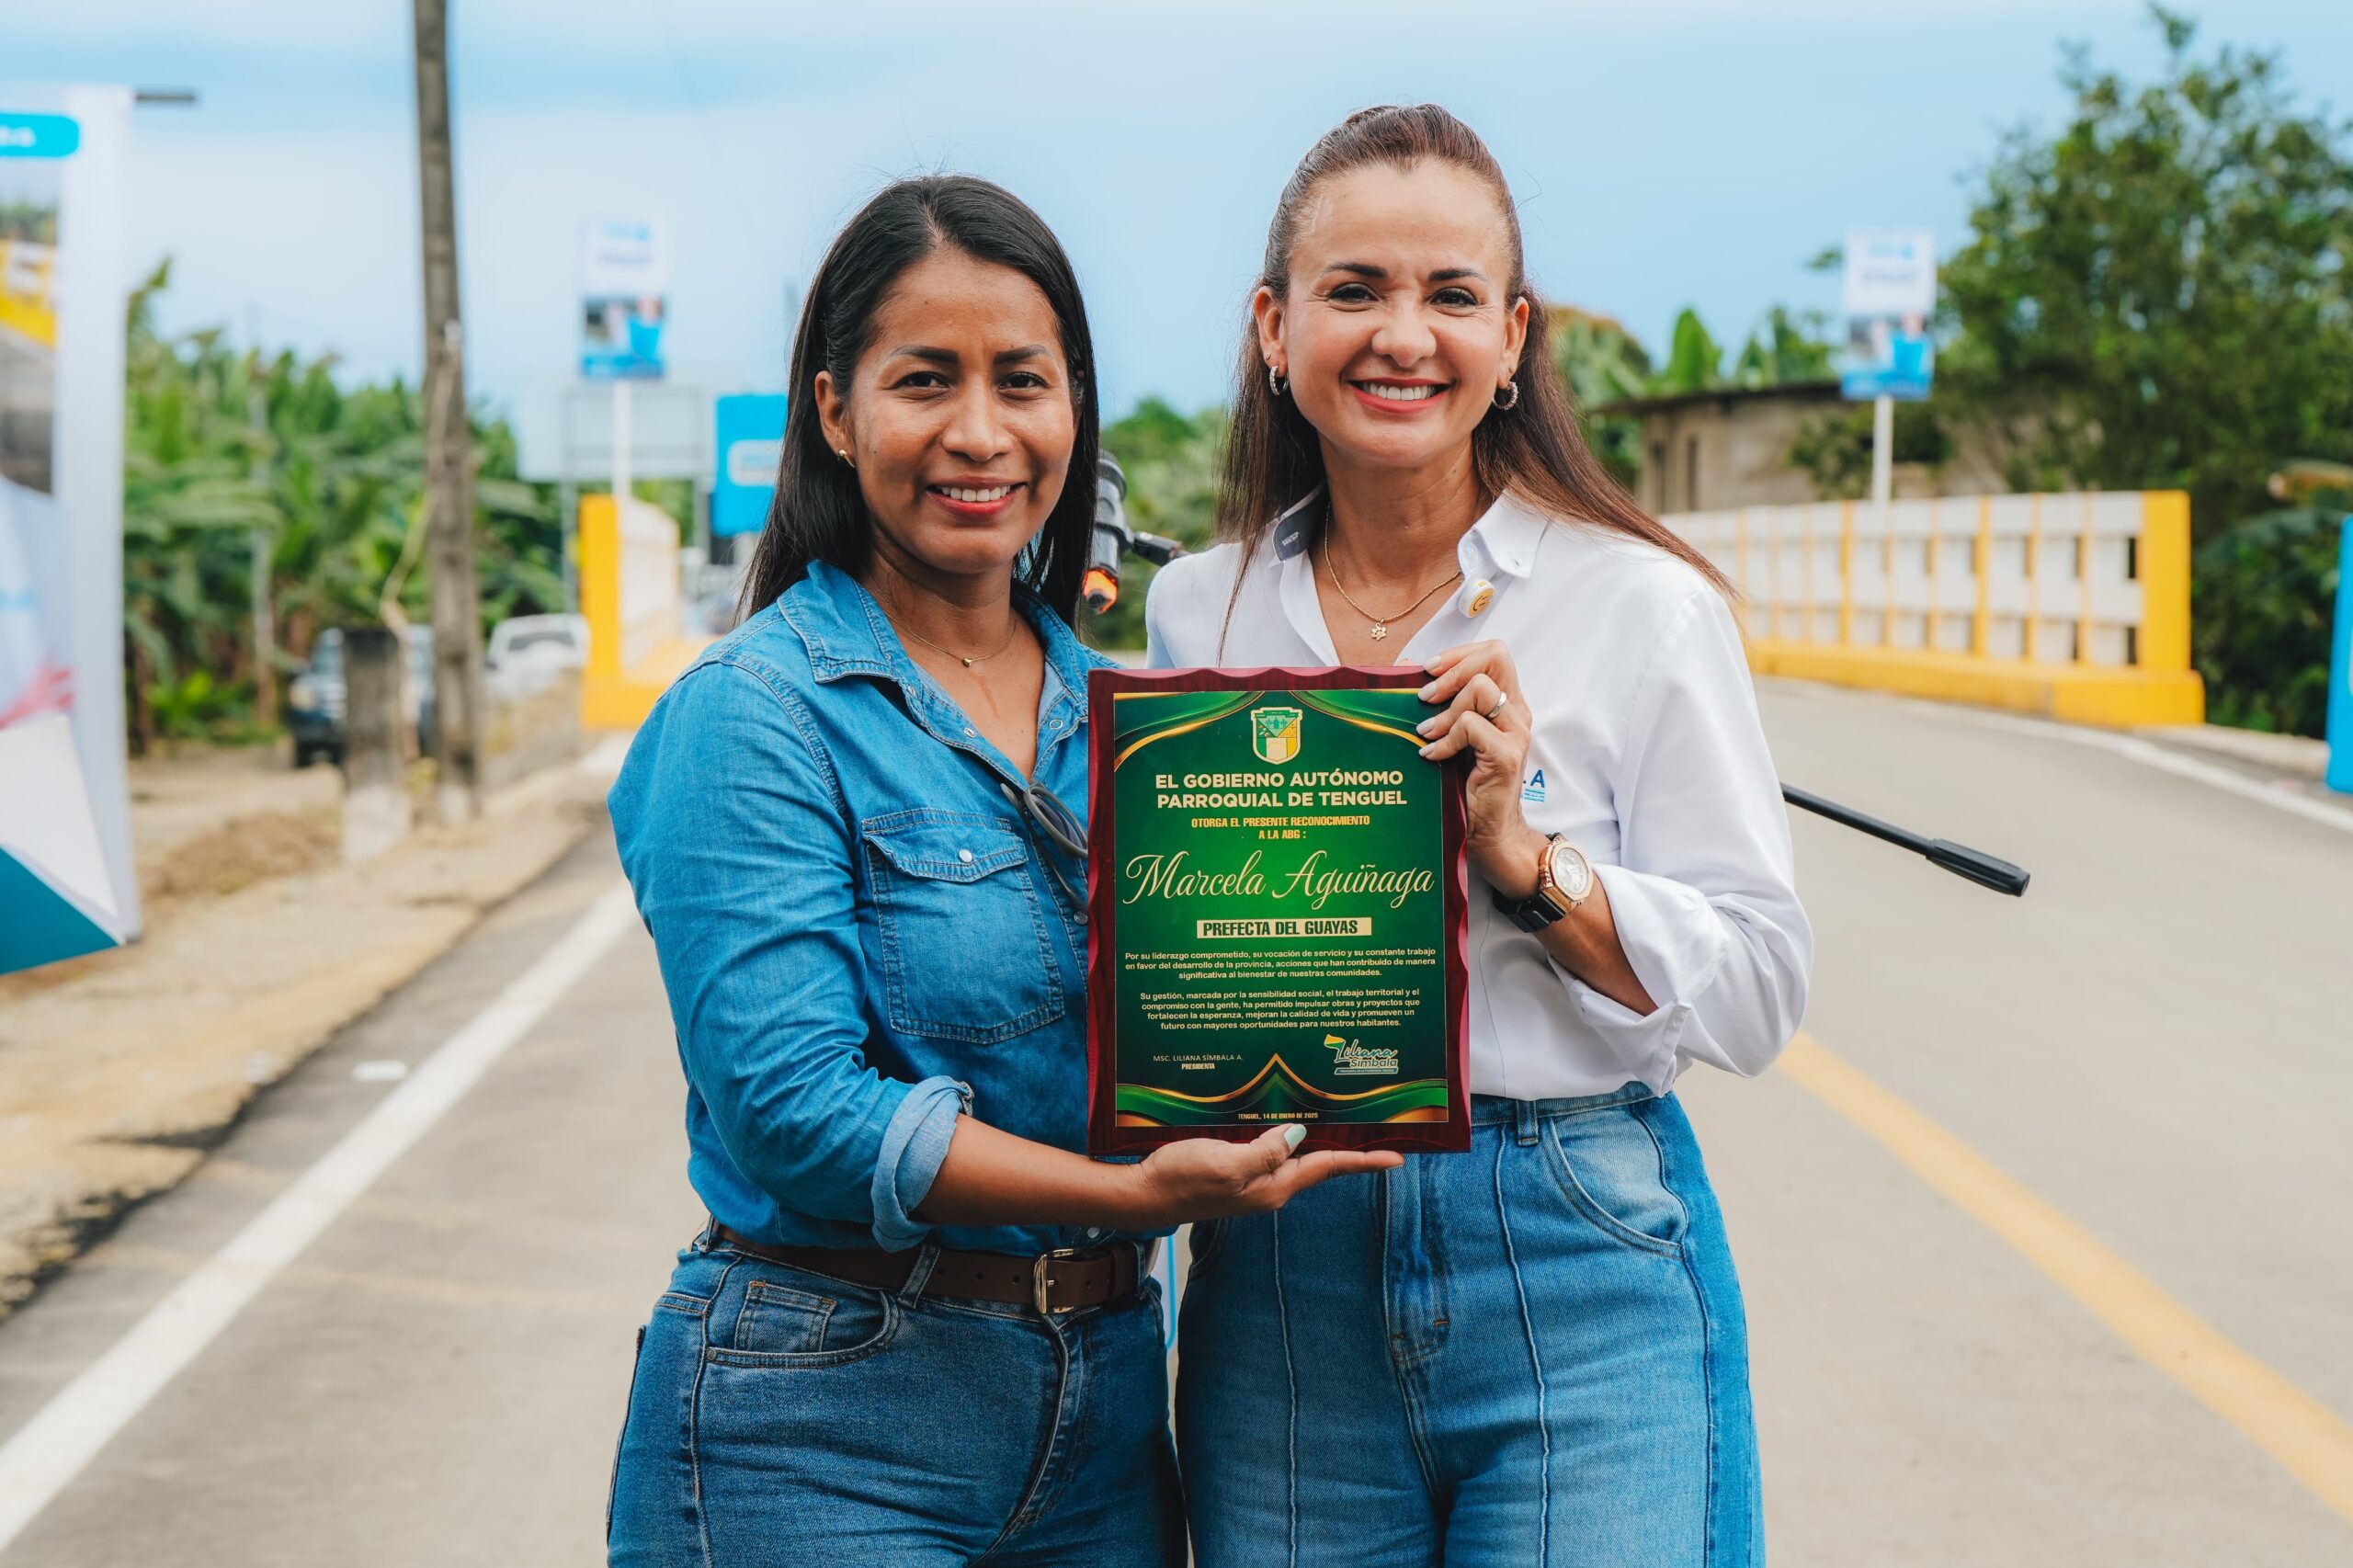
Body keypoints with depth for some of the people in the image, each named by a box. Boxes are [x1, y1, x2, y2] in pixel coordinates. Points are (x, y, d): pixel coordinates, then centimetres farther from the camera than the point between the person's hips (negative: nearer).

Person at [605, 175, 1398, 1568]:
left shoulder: (1116, 710, 8)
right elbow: (793, 1107, -18)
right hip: (825, 1421, -5)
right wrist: (1128, 1192, -26)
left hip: (1107, 1398, 6)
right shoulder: (754, 713, -11)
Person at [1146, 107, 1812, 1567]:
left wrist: (1522, 853, -17)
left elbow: (1760, 986, -6)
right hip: (1282, 1282, 3)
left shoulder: (1640, 604, -4)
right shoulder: (1194, 610, 7)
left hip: (1580, 1292, -3)